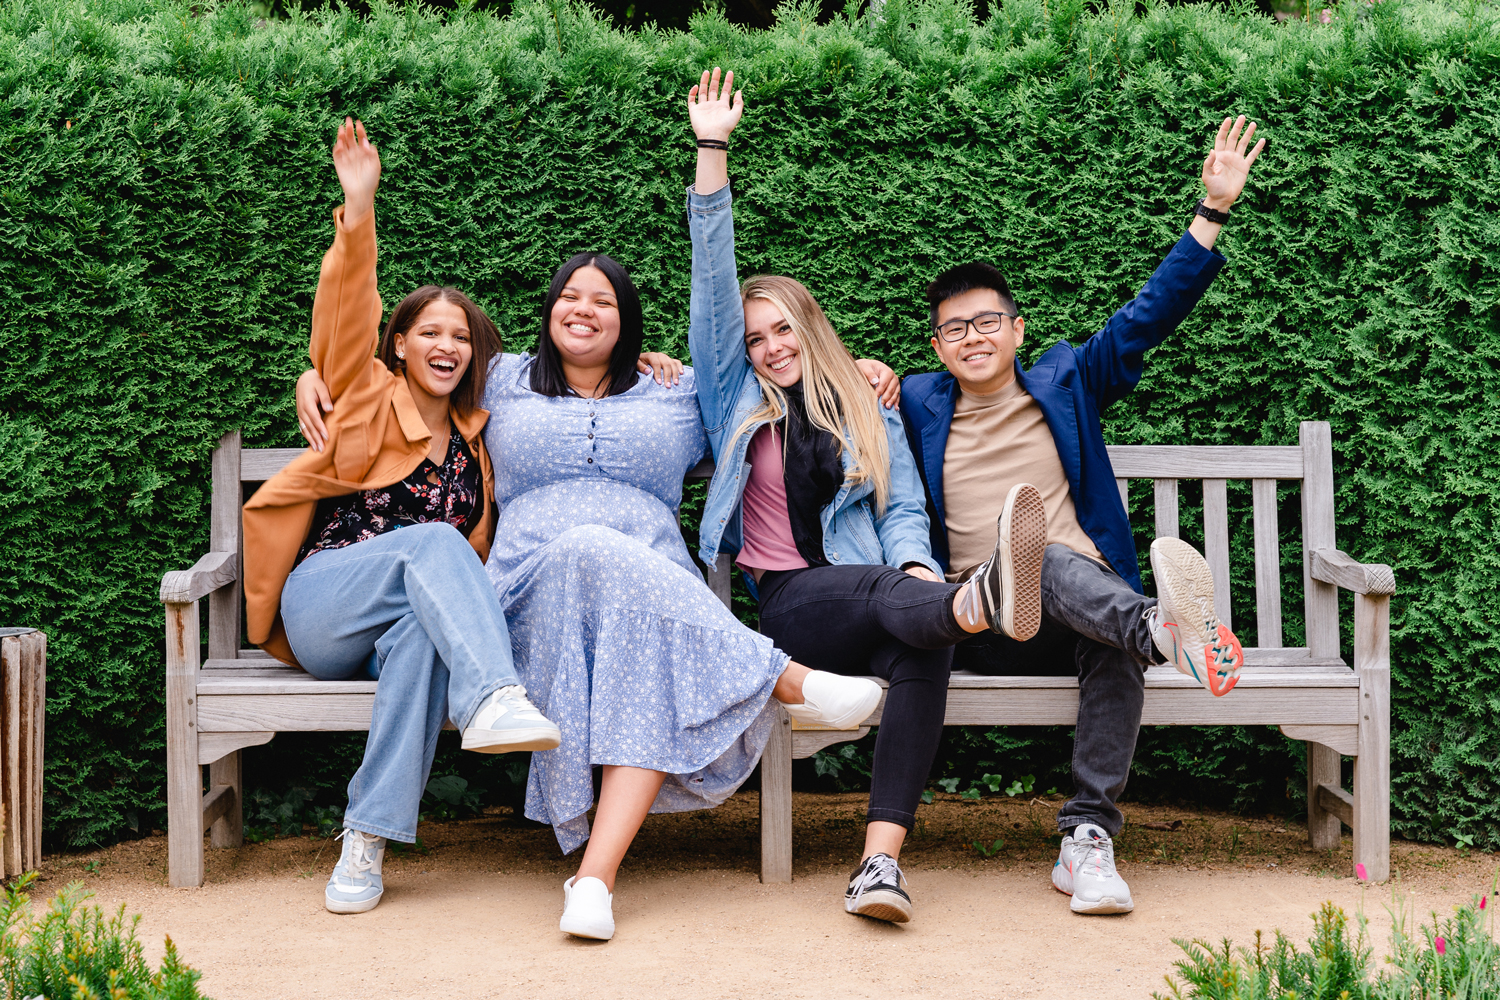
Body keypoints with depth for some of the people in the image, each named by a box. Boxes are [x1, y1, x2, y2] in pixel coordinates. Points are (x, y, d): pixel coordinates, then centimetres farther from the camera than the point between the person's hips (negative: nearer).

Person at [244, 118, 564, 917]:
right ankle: (495, 699, -51)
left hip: (418, 617, 2)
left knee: (419, 634, -36)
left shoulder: (476, 437, 17)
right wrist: (358, 209, -25)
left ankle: (368, 839, -40)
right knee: (431, 542, -31)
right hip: (323, 606, -2)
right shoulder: (370, 399, 7)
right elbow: (342, 321, -10)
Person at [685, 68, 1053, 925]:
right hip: (791, 605, -2)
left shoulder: (871, 415, 25)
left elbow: (905, 509, 14)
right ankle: (984, 601, -74)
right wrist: (712, 153, 9)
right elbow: (714, 283, 14)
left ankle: (881, 860, -49)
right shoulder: (739, 400, 21)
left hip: (876, 591, 2)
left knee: (919, 648, -35)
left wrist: (917, 565, -11)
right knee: (887, 595, -36)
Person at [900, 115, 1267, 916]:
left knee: (1118, 639, -35)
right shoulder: (915, 405, 20)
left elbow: (1150, 315, 14)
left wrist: (1213, 210, 8)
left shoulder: (1065, 384, 21)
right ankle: (1162, 628, -69)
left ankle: (1088, 836, -38)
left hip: (1083, 615, 2)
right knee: (1047, 561, -36)